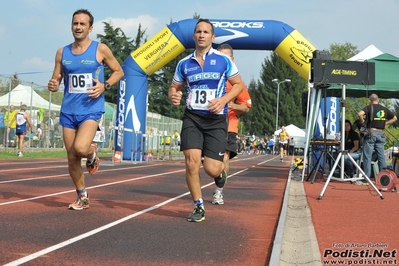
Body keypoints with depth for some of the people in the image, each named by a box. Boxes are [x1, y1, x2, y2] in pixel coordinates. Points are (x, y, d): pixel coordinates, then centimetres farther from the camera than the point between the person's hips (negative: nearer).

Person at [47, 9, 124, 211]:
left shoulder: (100, 49, -3)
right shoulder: (62, 53, 7)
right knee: (72, 158, 6)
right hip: (68, 111, 4)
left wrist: (105, 86, -12)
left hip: (91, 110, -4)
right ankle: (82, 197, 23)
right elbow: (56, 79, 13)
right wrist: (53, 85, -12)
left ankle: (92, 152, 11)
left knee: (80, 148, -26)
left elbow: (118, 71, 5)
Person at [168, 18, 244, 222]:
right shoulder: (184, 64, 6)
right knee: (191, 161, -13)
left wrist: (223, 100, -13)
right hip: (192, 118, 2)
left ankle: (220, 173, 32)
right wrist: (173, 95, -9)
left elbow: (238, 84, 4)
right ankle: (199, 207, 4)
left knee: (211, 169, -9)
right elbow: (174, 87, 16)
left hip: (216, 120, -2)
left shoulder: (223, 60, -1)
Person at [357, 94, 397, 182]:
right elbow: (394, 118, 22)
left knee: (367, 156, -1)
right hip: (381, 133, 4)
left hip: (371, 133, -4)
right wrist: (384, 123, 16)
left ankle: (366, 178, -3)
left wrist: (363, 122, -6)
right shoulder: (384, 109, 12)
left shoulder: (369, 107, -4)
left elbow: (360, 114, -22)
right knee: (381, 156, 9)